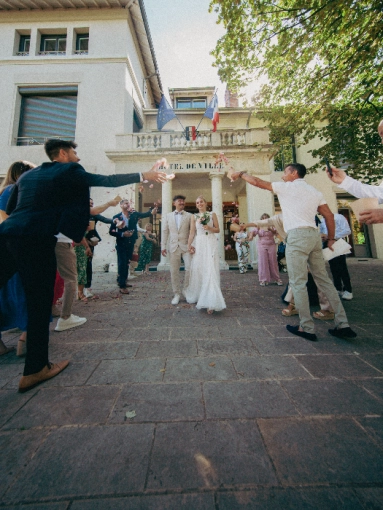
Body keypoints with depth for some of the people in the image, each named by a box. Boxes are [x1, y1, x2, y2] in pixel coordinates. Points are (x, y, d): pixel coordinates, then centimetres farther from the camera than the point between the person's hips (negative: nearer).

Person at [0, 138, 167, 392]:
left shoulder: (27, 174, 23)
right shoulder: (69, 170, 3)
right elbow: (108, 180, 0)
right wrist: (145, 175, 5)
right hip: (35, 239, -7)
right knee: (40, 302, 2)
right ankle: (35, 369, 15)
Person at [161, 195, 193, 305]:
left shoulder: (189, 216, 6)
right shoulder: (168, 216, 11)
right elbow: (164, 231, 8)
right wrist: (163, 246, 2)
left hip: (186, 246, -1)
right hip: (173, 247, 1)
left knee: (190, 268, -7)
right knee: (174, 271, 5)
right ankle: (177, 294, 19)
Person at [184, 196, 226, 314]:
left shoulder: (212, 214, 9)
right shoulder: (194, 217, 12)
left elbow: (218, 230, 9)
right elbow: (192, 233, 7)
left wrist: (209, 227, -9)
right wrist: (189, 245, -3)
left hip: (211, 244, -1)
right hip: (199, 244, 2)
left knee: (211, 270, -8)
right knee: (198, 270, 5)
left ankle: (211, 302, -6)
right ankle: (197, 295, 26)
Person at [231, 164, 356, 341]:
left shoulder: (287, 187, 4)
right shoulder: (315, 191, 21)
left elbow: (257, 182, 7)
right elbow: (329, 215, 18)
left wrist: (241, 174, 23)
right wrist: (331, 238, 22)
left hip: (297, 235, -7)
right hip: (314, 235, 8)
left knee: (298, 283, -3)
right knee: (324, 279, 12)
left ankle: (307, 328, 4)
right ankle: (343, 325, 17)